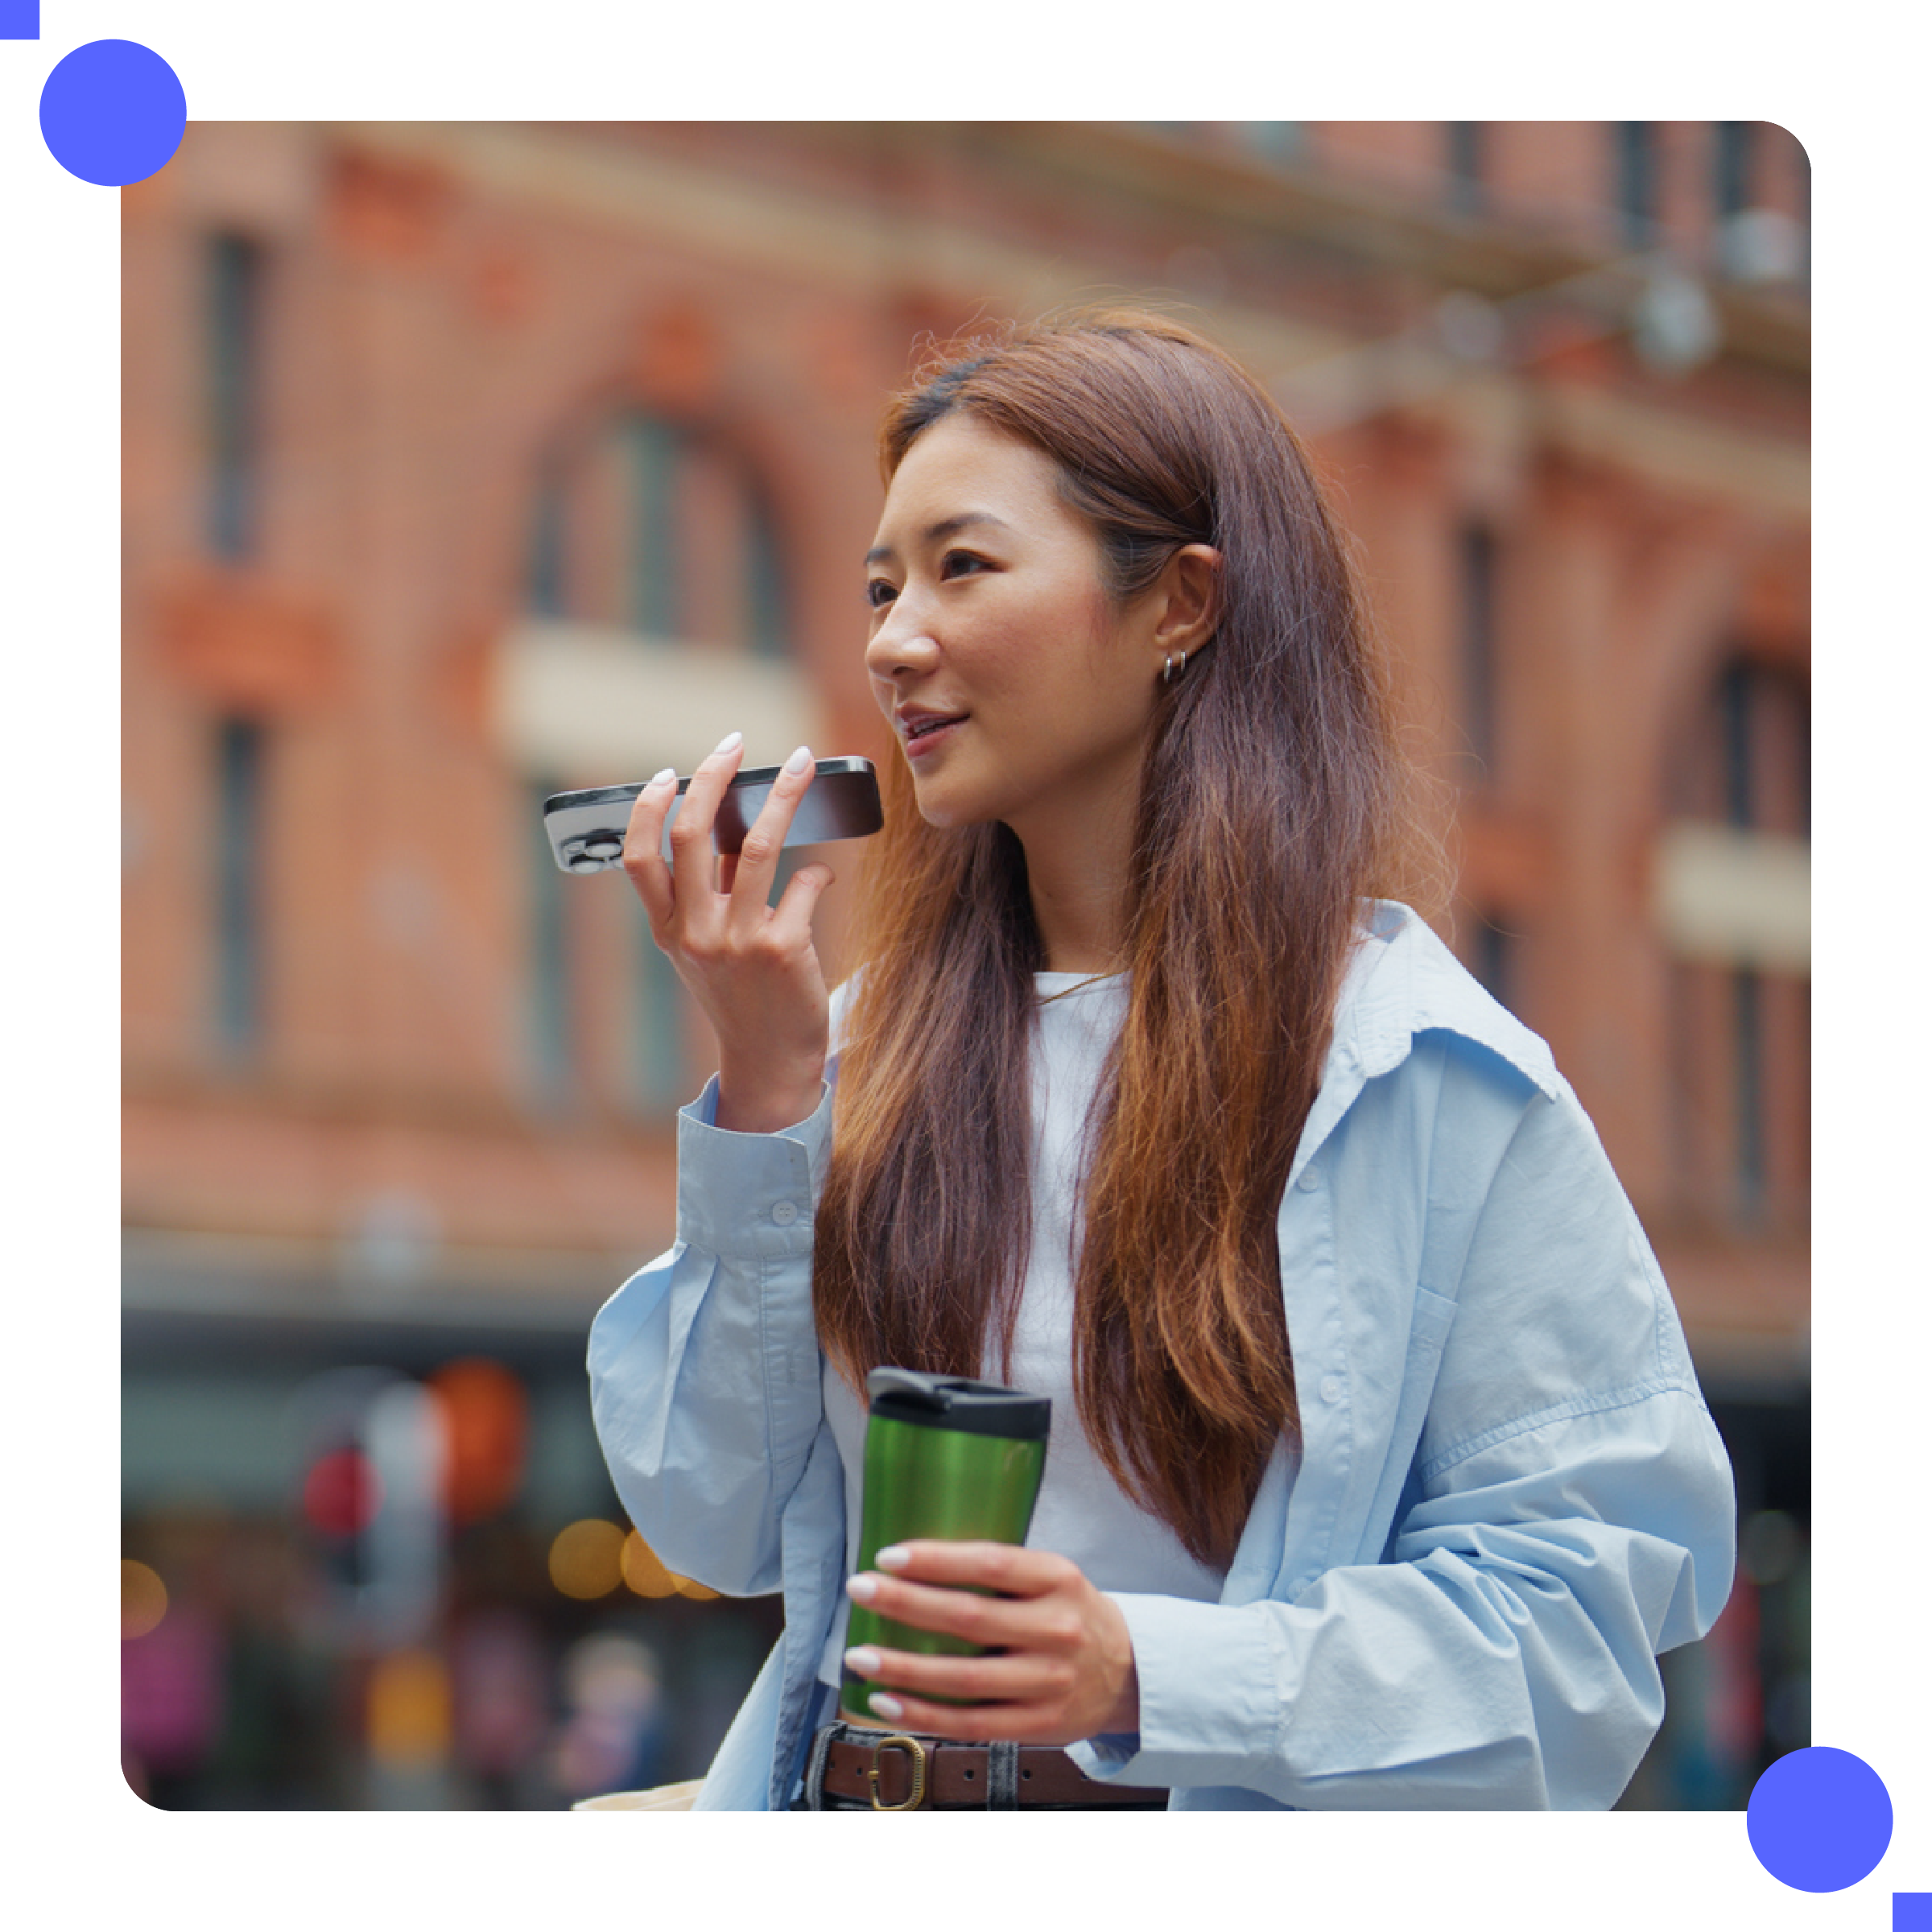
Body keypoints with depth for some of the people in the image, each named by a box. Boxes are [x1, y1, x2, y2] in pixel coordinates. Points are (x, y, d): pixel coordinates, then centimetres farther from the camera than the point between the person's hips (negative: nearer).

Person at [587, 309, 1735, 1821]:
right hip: (837, 1799, 4)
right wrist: (765, 1090, 0)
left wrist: (1147, 1672, -17)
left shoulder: (1422, 1072, -4)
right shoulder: (878, 1040, 10)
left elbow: (1593, 1600, -6)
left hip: (1213, 1814, -4)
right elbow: (721, 1529, 8)